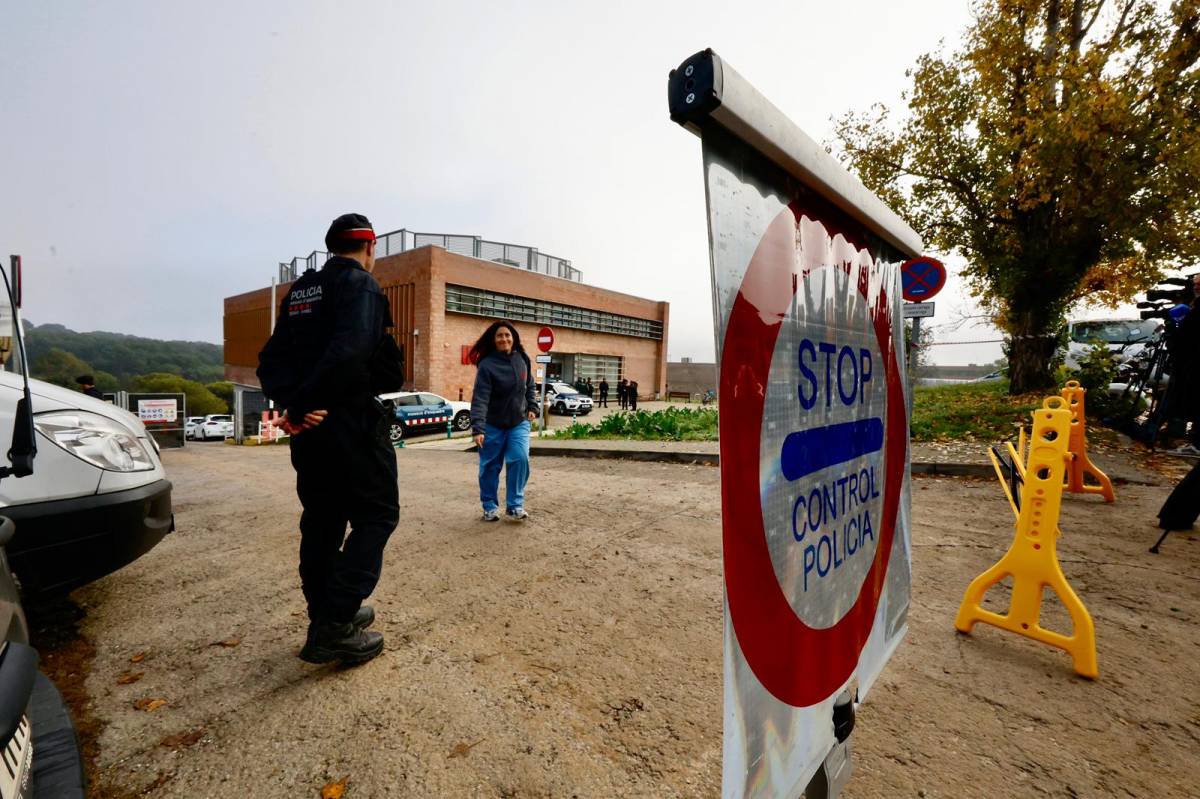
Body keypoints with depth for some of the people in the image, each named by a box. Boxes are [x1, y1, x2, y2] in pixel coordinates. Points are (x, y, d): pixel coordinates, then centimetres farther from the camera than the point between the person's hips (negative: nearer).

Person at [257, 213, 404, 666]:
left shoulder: (299, 291, 16)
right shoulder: (361, 285, -9)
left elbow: (272, 359, 8)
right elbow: (349, 352, -26)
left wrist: (291, 403, -6)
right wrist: (301, 405, -17)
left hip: (309, 429, 8)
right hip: (353, 426, -8)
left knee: (321, 522, 16)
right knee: (376, 516, 3)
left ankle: (325, 618, 29)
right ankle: (335, 628, -1)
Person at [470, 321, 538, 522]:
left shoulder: (522, 359, -2)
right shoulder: (487, 365, -18)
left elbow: (530, 386, 14)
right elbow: (480, 399, -26)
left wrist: (532, 407, 2)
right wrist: (478, 428, -35)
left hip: (519, 423, 3)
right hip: (493, 425, -3)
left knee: (520, 459, -13)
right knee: (490, 467, 6)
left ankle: (514, 506, 0)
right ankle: (490, 507, 24)